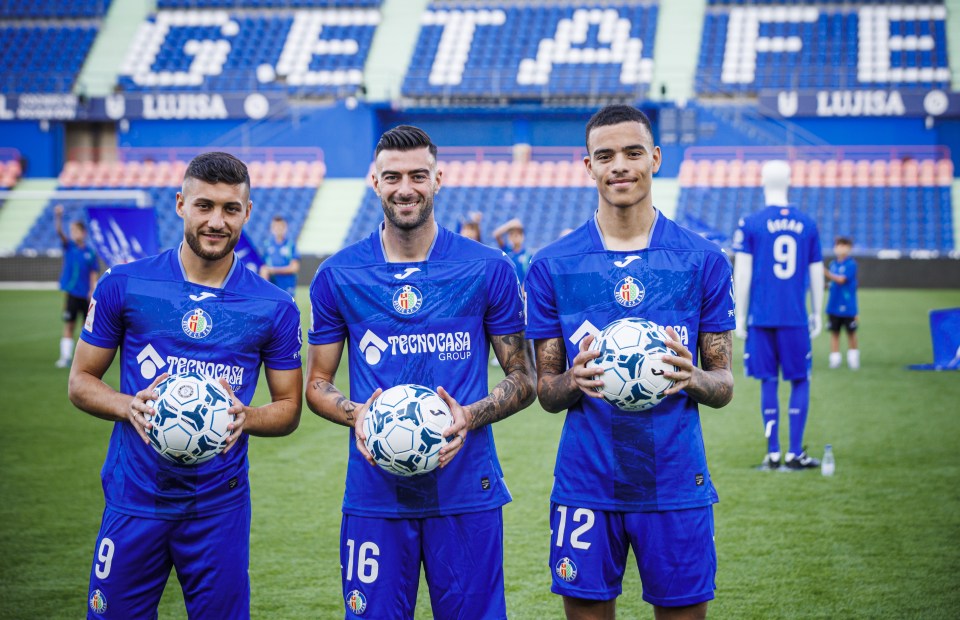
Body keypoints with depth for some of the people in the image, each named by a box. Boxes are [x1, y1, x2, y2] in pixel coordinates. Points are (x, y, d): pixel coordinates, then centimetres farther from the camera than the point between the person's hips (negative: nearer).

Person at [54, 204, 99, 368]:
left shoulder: (90, 252, 1)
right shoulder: (69, 246, 0)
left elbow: (94, 273, 4)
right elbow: (59, 232, -16)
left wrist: (92, 290, -8)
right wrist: (58, 217, -33)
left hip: (86, 295, 1)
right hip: (72, 293, -1)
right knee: (69, 325, -3)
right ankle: (65, 356, -2)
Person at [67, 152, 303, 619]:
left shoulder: (274, 309, 2)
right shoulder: (123, 286, -1)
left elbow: (289, 407, 8)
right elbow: (81, 381, 5)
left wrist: (245, 417, -14)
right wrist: (130, 406, -15)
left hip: (219, 505, 1)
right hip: (135, 497, 0)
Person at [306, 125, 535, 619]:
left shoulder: (489, 269, 1)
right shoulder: (338, 276, 4)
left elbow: (522, 380, 6)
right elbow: (317, 383, 11)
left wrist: (470, 416, -14)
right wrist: (355, 414, -11)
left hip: (466, 490, 0)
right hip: (374, 494, 1)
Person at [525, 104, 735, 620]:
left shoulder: (703, 261, 2)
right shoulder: (552, 266, 3)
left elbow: (724, 385, 5)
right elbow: (545, 391, 6)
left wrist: (694, 379, -18)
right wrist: (575, 381, -16)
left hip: (675, 484, 0)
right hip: (586, 485, 0)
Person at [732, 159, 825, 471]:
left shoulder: (750, 223, -2)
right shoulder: (806, 223, 5)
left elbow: (742, 273, -3)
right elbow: (816, 273, 10)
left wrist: (740, 317, 3)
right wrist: (817, 314, 19)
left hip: (761, 317, -1)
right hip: (796, 318, 1)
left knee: (768, 382, 6)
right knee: (800, 381, 9)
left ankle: (773, 453, 9)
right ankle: (795, 453, 6)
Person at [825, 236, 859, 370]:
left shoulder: (851, 264, -9)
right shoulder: (833, 264, 8)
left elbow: (841, 279, -21)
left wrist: (827, 274, -33)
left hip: (848, 307, -4)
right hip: (833, 306, 4)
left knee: (851, 333, 6)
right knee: (834, 332, 4)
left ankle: (853, 358, 18)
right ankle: (835, 359, 7)